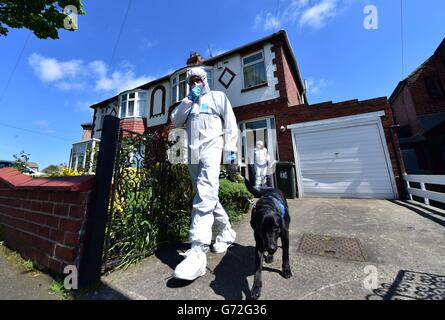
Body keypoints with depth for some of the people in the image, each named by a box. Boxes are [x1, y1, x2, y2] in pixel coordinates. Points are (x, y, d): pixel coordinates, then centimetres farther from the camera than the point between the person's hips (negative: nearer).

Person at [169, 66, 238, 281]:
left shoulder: (218, 97, 16)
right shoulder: (188, 103, 29)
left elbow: (230, 123, 4)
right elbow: (175, 121, 14)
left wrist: (231, 149, -8)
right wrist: (189, 99, 8)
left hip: (211, 148, -5)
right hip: (193, 153, 6)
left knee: (205, 196, -20)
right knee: (208, 197, 8)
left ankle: (198, 253, -18)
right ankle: (226, 232, 26)